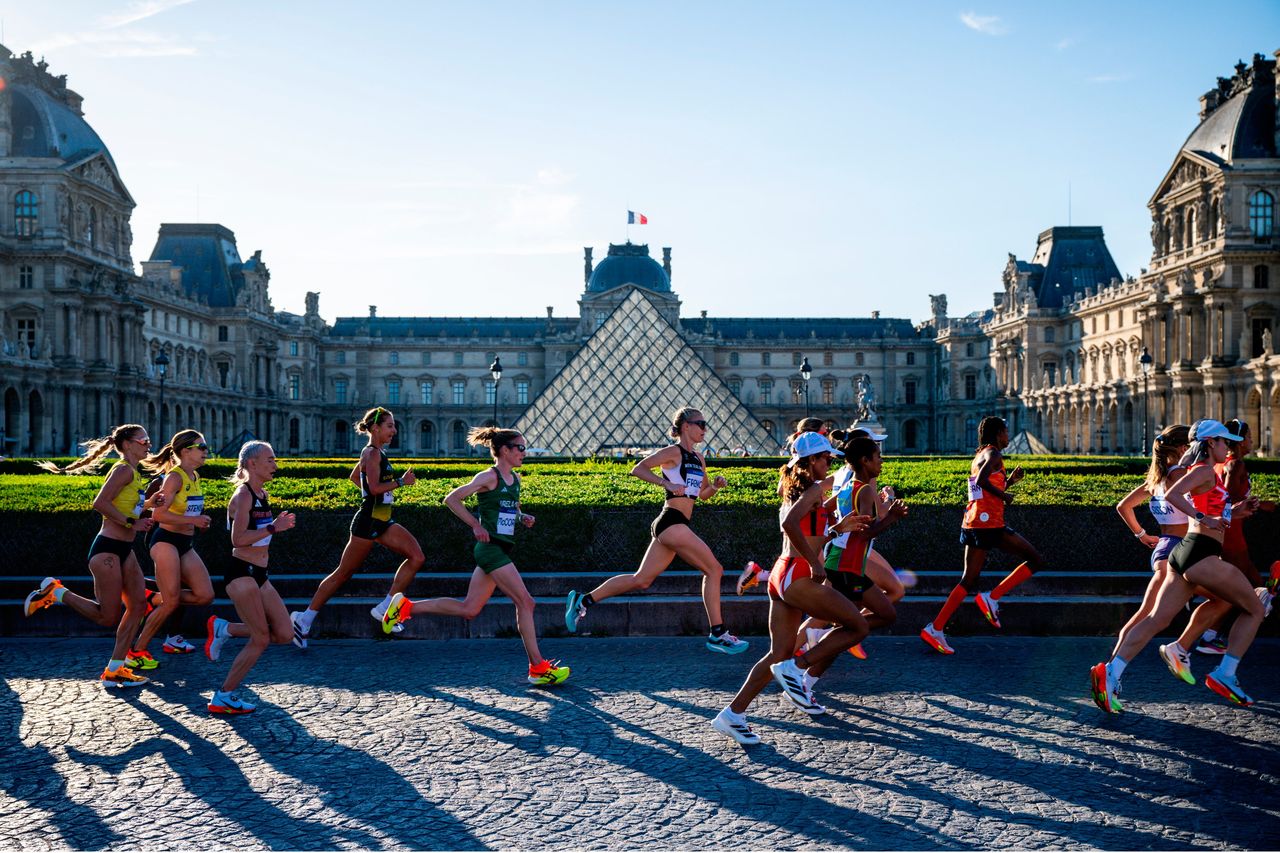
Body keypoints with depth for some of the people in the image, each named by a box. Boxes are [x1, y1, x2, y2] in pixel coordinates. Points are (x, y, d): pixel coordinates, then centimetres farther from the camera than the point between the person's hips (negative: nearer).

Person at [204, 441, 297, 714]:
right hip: (241, 573, -9)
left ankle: (224, 629, 17)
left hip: (259, 575, 9)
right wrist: (272, 528, -21)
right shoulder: (244, 494, -13)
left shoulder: (262, 494, 13)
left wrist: (279, 524, 8)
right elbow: (238, 538, -21)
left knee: (284, 634, 4)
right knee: (261, 639, -5)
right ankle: (223, 698, 5)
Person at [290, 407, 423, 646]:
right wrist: (401, 481, -18)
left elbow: (354, 477, 29)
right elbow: (374, 487, -25)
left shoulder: (376, 453, 15)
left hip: (381, 522, 9)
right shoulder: (372, 453, -13)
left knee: (416, 557, -3)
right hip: (368, 521, -9)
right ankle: (305, 618, 7)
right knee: (344, 573, -3)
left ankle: (385, 608, -1)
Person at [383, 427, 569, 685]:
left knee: (468, 610, 10)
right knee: (525, 602, -11)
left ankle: (406, 607, 19)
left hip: (501, 551, 9)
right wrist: (476, 526, -11)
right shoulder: (489, 477, -10)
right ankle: (538, 667, -5)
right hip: (491, 548, -9)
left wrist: (523, 517, 8)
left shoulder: (515, 479, 14)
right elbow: (451, 499, -8)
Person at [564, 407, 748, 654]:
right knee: (714, 570, -6)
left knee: (641, 580, 10)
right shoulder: (674, 452, -6)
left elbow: (703, 494, 26)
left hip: (668, 526, 9)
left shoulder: (698, 459, 19)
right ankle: (718, 635, -1)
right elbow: (637, 469, -11)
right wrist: (667, 483, -21)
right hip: (672, 521, -9)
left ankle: (583, 600, 15)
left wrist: (715, 486, 6)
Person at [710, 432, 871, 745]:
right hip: (797, 575, -9)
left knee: (779, 654, 11)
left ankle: (733, 714, 6)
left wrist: (839, 527, 28)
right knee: (857, 626, 0)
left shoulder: (792, 491, 21)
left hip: (781, 575, 9)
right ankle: (797, 668, -3)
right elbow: (789, 523, -25)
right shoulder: (814, 489, -7)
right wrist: (816, 563, -19)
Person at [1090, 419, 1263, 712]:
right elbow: (1172, 495, -21)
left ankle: (1110, 673, -11)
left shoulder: (1199, 472, 23)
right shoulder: (1206, 471, -5)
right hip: (1201, 553, -9)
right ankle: (1225, 675, 3)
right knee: (1254, 610, 7)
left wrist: (1232, 513, 17)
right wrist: (1203, 518, -19)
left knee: (1157, 620, 1)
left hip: (1184, 554, 9)